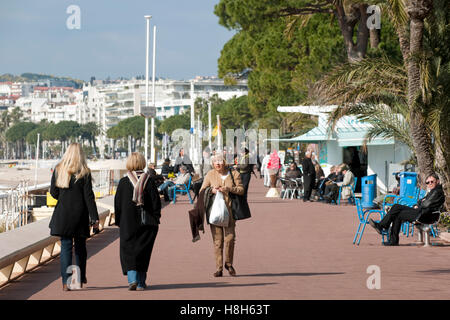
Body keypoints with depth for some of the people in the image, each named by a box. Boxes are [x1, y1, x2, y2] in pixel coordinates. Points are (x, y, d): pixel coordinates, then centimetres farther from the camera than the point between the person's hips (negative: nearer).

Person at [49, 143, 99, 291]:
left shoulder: (58, 170, 1)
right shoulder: (84, 172, -5)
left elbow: (53, 192, 5)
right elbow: (88, 196, -8)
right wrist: (94, 217, -6)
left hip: (63, 212, 1)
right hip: (80, 212, -1)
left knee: (66, 246, 1)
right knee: (80, 246, 13)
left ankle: (66, 281, -8)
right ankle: (80, 279, 24)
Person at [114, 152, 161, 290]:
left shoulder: (123, 182, -4)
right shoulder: (149, 181, -4)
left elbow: (117, 203, 0)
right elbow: (156, 201, -4)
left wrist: (118, 221, 10)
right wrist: (155, 220, 4)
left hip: (128, 223, -1)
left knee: (128, 252, 4)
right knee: (143, 252, 10)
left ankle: (132, 279, -15)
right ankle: (141, 282, 13)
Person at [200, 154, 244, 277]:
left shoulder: (234, 174, 6)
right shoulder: (210, 175, 8)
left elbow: (241, 190, 0)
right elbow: (202, 191, 9)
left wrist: (229, 189, -16)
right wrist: (212, 190, -11)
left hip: (229, 210, -1)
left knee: (230, 238, -10)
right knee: (217, 240, -1)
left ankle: (228, 263, 13)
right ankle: (218, 268, 5)